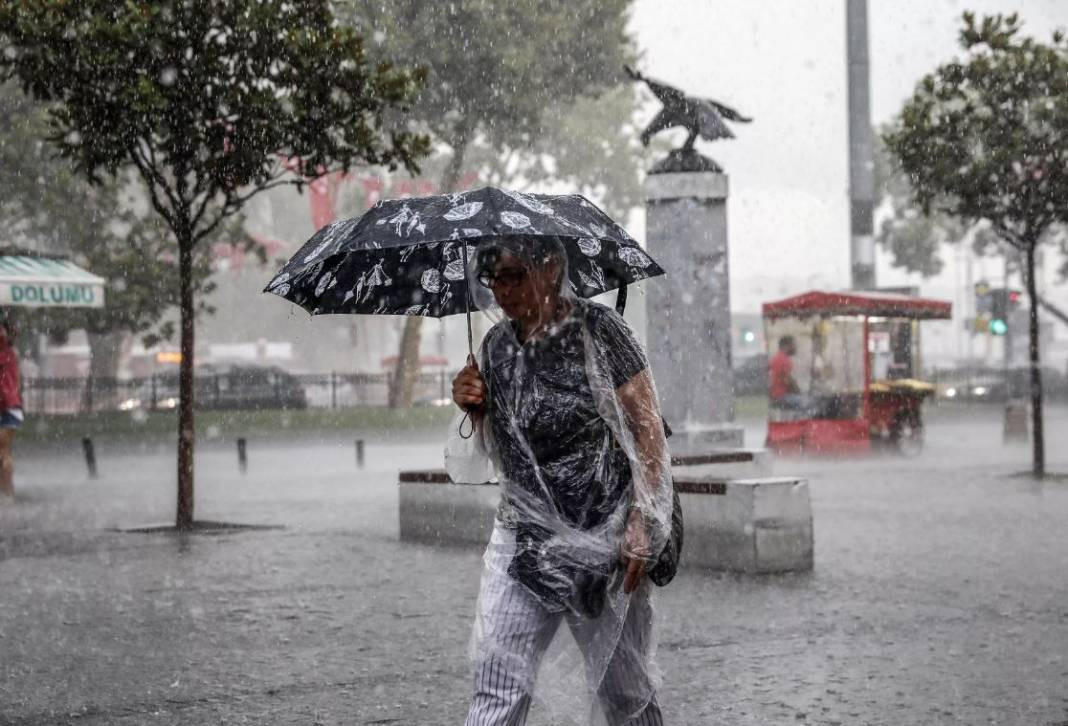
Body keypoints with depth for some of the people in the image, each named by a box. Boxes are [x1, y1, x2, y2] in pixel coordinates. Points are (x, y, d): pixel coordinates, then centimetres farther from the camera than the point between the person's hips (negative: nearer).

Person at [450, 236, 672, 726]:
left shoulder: (598, 331, -8)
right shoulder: (496, 345, 7)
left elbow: (649, 431, -9)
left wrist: (641, 526, -16)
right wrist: (474, 408, -3)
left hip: (603, 537, -4)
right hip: (523, 534, 4)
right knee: (496, 685, -6)